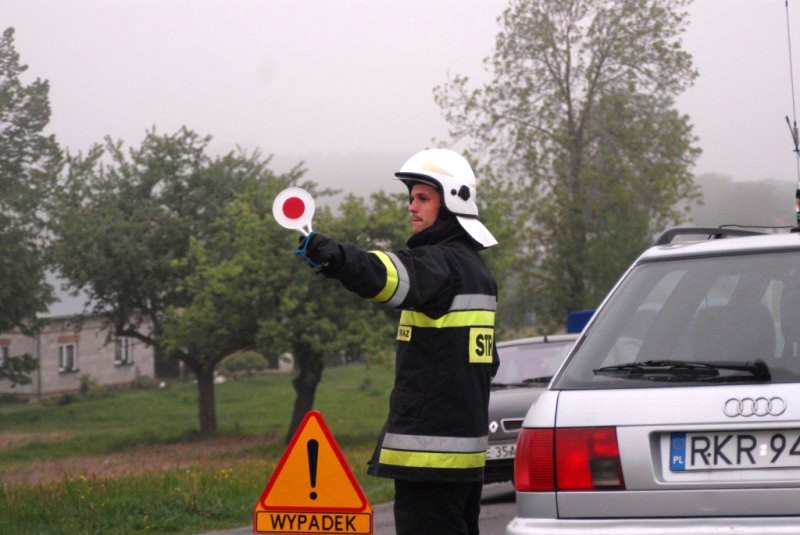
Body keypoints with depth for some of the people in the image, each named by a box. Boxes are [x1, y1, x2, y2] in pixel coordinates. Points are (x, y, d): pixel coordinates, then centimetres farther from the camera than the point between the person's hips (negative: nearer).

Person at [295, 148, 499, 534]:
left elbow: (387, 277, -36)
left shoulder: (442, 263, -13)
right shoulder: (476, 269, 18)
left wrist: (334, 257, -52)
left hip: (429, 449, -10)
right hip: (465, 447, 10)